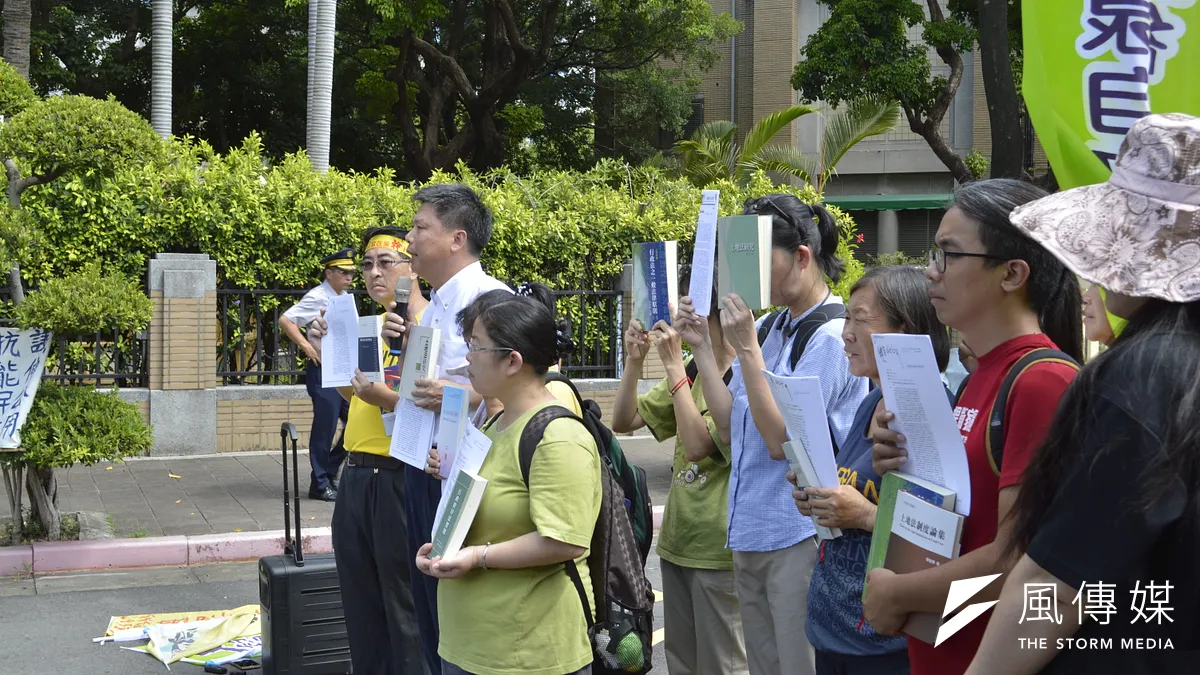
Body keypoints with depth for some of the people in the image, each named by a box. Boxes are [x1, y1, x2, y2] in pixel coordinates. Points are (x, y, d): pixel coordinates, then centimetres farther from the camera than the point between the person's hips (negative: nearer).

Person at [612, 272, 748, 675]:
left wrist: (674, 365, -22)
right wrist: (634, 359, -5)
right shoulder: (691, 372, 9)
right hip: (677, 541, 8)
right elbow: (623, 422, 9)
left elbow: (698, 444, -24)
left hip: (719, 548, -8)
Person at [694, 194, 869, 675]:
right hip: (749, 534, 8)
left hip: (798, 539, -8)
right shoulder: (772, 327, 11)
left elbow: (782, 439, -19)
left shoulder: (832, 336, -14)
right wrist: (700, 345, 6)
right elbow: (730, 427, 11)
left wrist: (746, 347, -19)